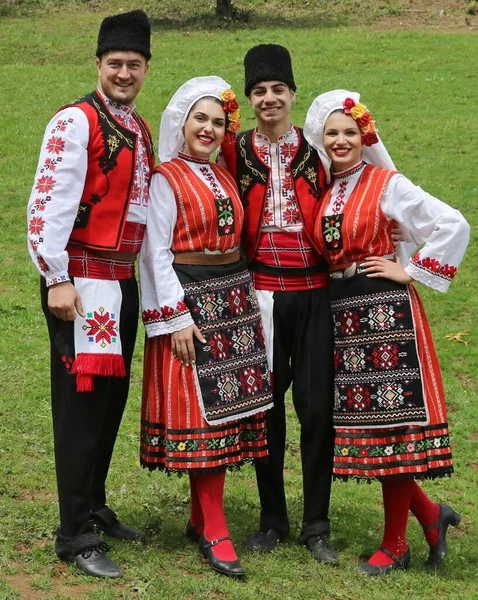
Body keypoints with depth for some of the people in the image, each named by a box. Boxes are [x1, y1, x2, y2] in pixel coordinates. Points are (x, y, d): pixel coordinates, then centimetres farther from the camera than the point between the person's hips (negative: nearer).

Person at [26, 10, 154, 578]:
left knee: (112, 397, 14)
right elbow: (48, 202, -17)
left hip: (123, 281, 8)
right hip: (80, 280, -8)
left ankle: (95, 508, 28)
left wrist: (141, 276, 19)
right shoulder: (76, 121, -11)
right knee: (82, 399, -5)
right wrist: (56, 279, -21)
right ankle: (76, 536, 2)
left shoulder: (139, 128, 14)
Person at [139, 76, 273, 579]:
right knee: (201, 411, -5)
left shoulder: (224, 178, 15)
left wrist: (246, 300, 12)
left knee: (227, 409, 8)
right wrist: (176, 317, -16)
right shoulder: (166, 178, -6)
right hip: (189, 299, -7)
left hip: (233, 300, 7)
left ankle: (201, 517, 19)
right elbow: (157, 253, -11)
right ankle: (215, 533, 0)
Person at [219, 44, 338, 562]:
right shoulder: (234, 153, 3)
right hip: (261, 295, 0)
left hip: (314, 294, 0)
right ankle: (272, 519, 21)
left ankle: (317, 525, 13)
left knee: (317, 408, 1)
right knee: (266, 406, 7)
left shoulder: (317, 152, 3)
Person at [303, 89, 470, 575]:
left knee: (390, 420, -3)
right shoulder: (321, 190, 11)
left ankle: (394, 544, 9)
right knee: (360, 422, 7)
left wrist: (412, 271, -10)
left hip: (385, 310, -6)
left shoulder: (388, 184, -6)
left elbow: (453, 226, -11)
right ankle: (429, 514, 25)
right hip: (340, 312, 6)